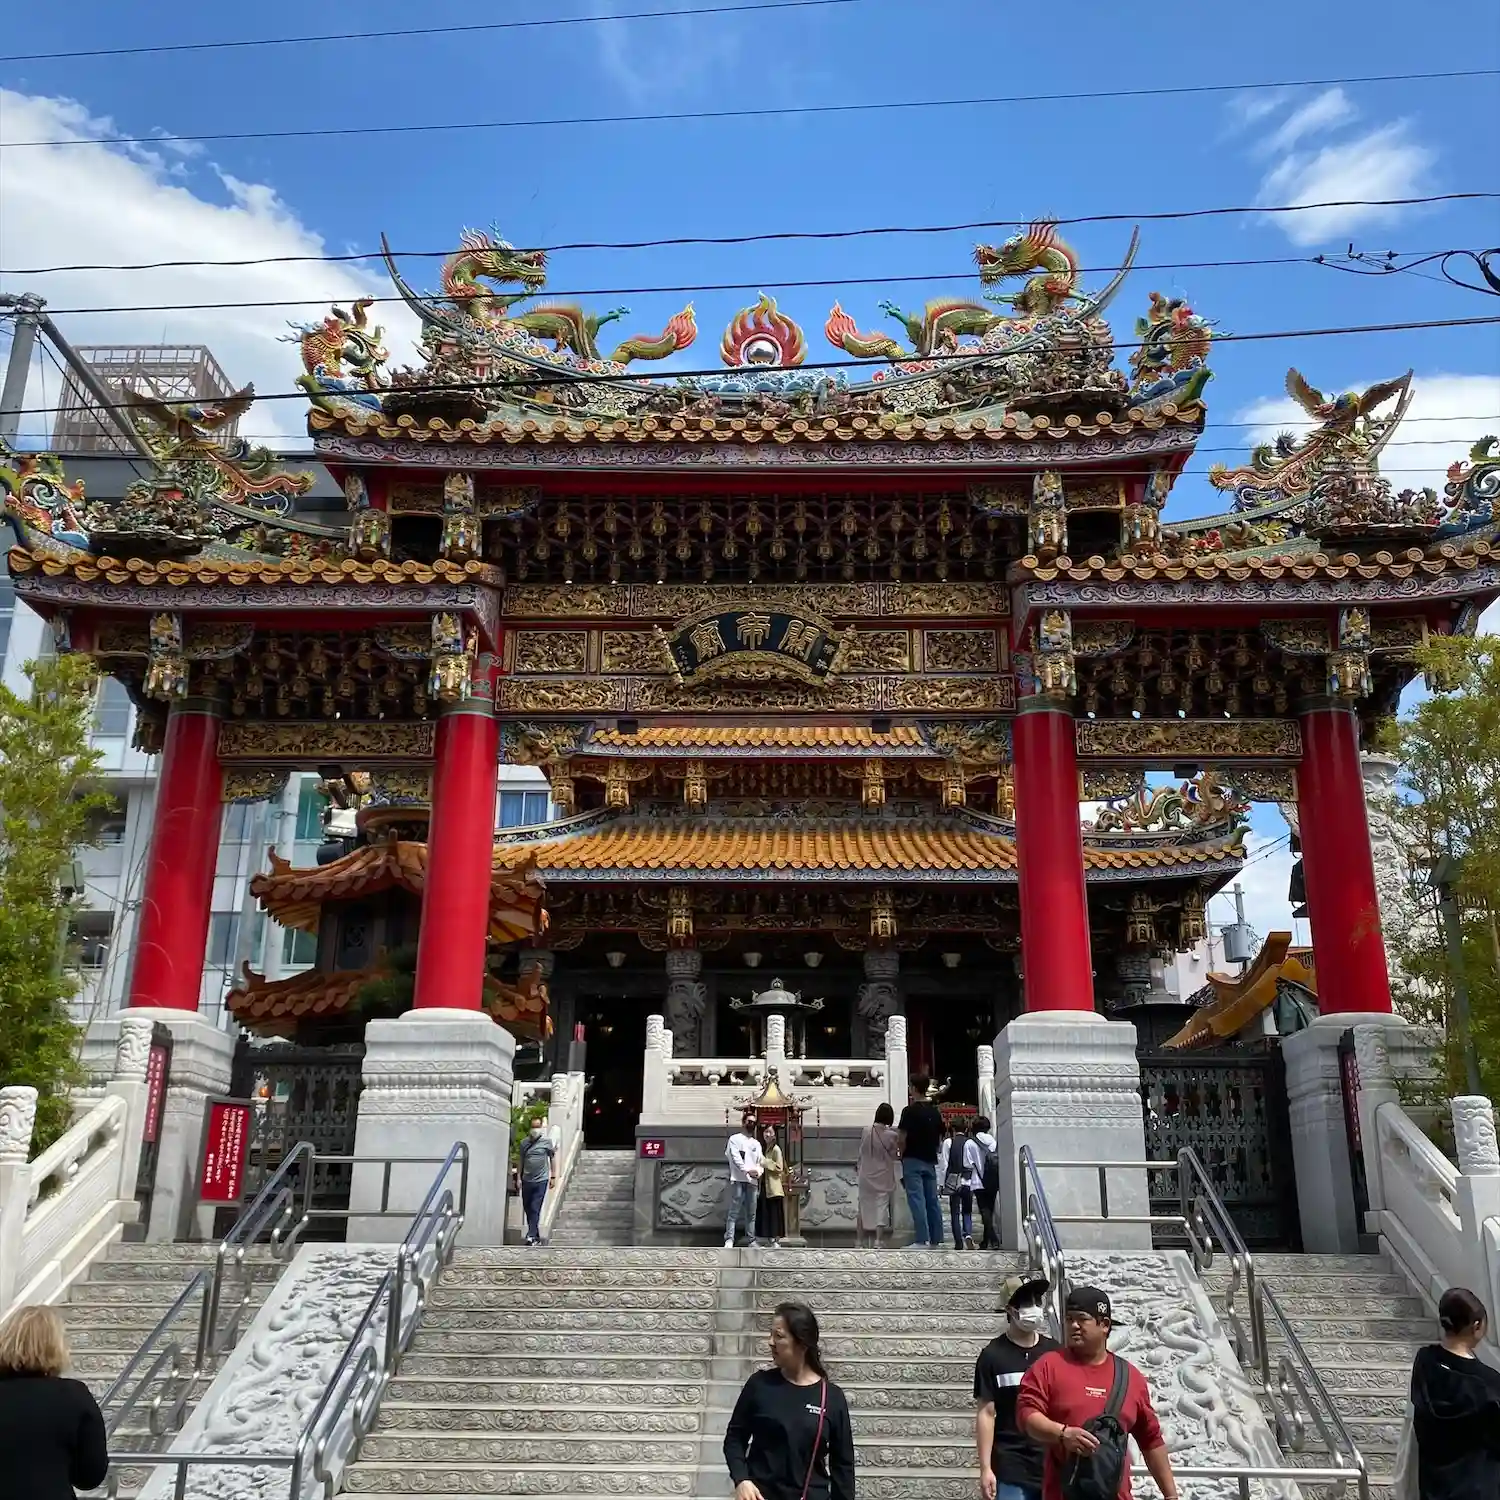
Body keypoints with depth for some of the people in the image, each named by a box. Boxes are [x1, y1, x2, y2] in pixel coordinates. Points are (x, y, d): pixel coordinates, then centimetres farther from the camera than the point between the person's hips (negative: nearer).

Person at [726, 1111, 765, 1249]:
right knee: (734, 1211, -11)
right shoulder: (735, 1139, 4)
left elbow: (760, 1161, 15)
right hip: (738, 1179, -6)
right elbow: (735, 1158, -9)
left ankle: (751, 1241, 10)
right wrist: (747, 1170, -21)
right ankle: (729, 1240, -15)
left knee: (751, 1213, 7)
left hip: (752, 1181, 6)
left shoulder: (756, 1143, 22)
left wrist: (758, 1172, -7)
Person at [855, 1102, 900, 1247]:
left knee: (863, 1207, 15)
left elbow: (861, 1151, 3)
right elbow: (895, 1156, -4)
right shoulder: (892, 1135, -15)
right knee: (881, 1207, 5)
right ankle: (877, 1240, -2)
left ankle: (859, 1240, 23)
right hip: (883, 1177, -3)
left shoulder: (866, 1131, -7)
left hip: (866, 1176, 3)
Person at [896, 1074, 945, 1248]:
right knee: (932, 1201, 8)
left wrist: (903, 1154, 4)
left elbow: (902, 1138, -12)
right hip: (930, 1161, 6)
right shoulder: (935, 1111, 9)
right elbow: (940, 1139, 13)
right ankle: (936, 1241, 8)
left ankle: (921, 1240, -14)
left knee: (917, 1200, -8)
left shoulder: (910, 1111, -11)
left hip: (913, 1160, -6)